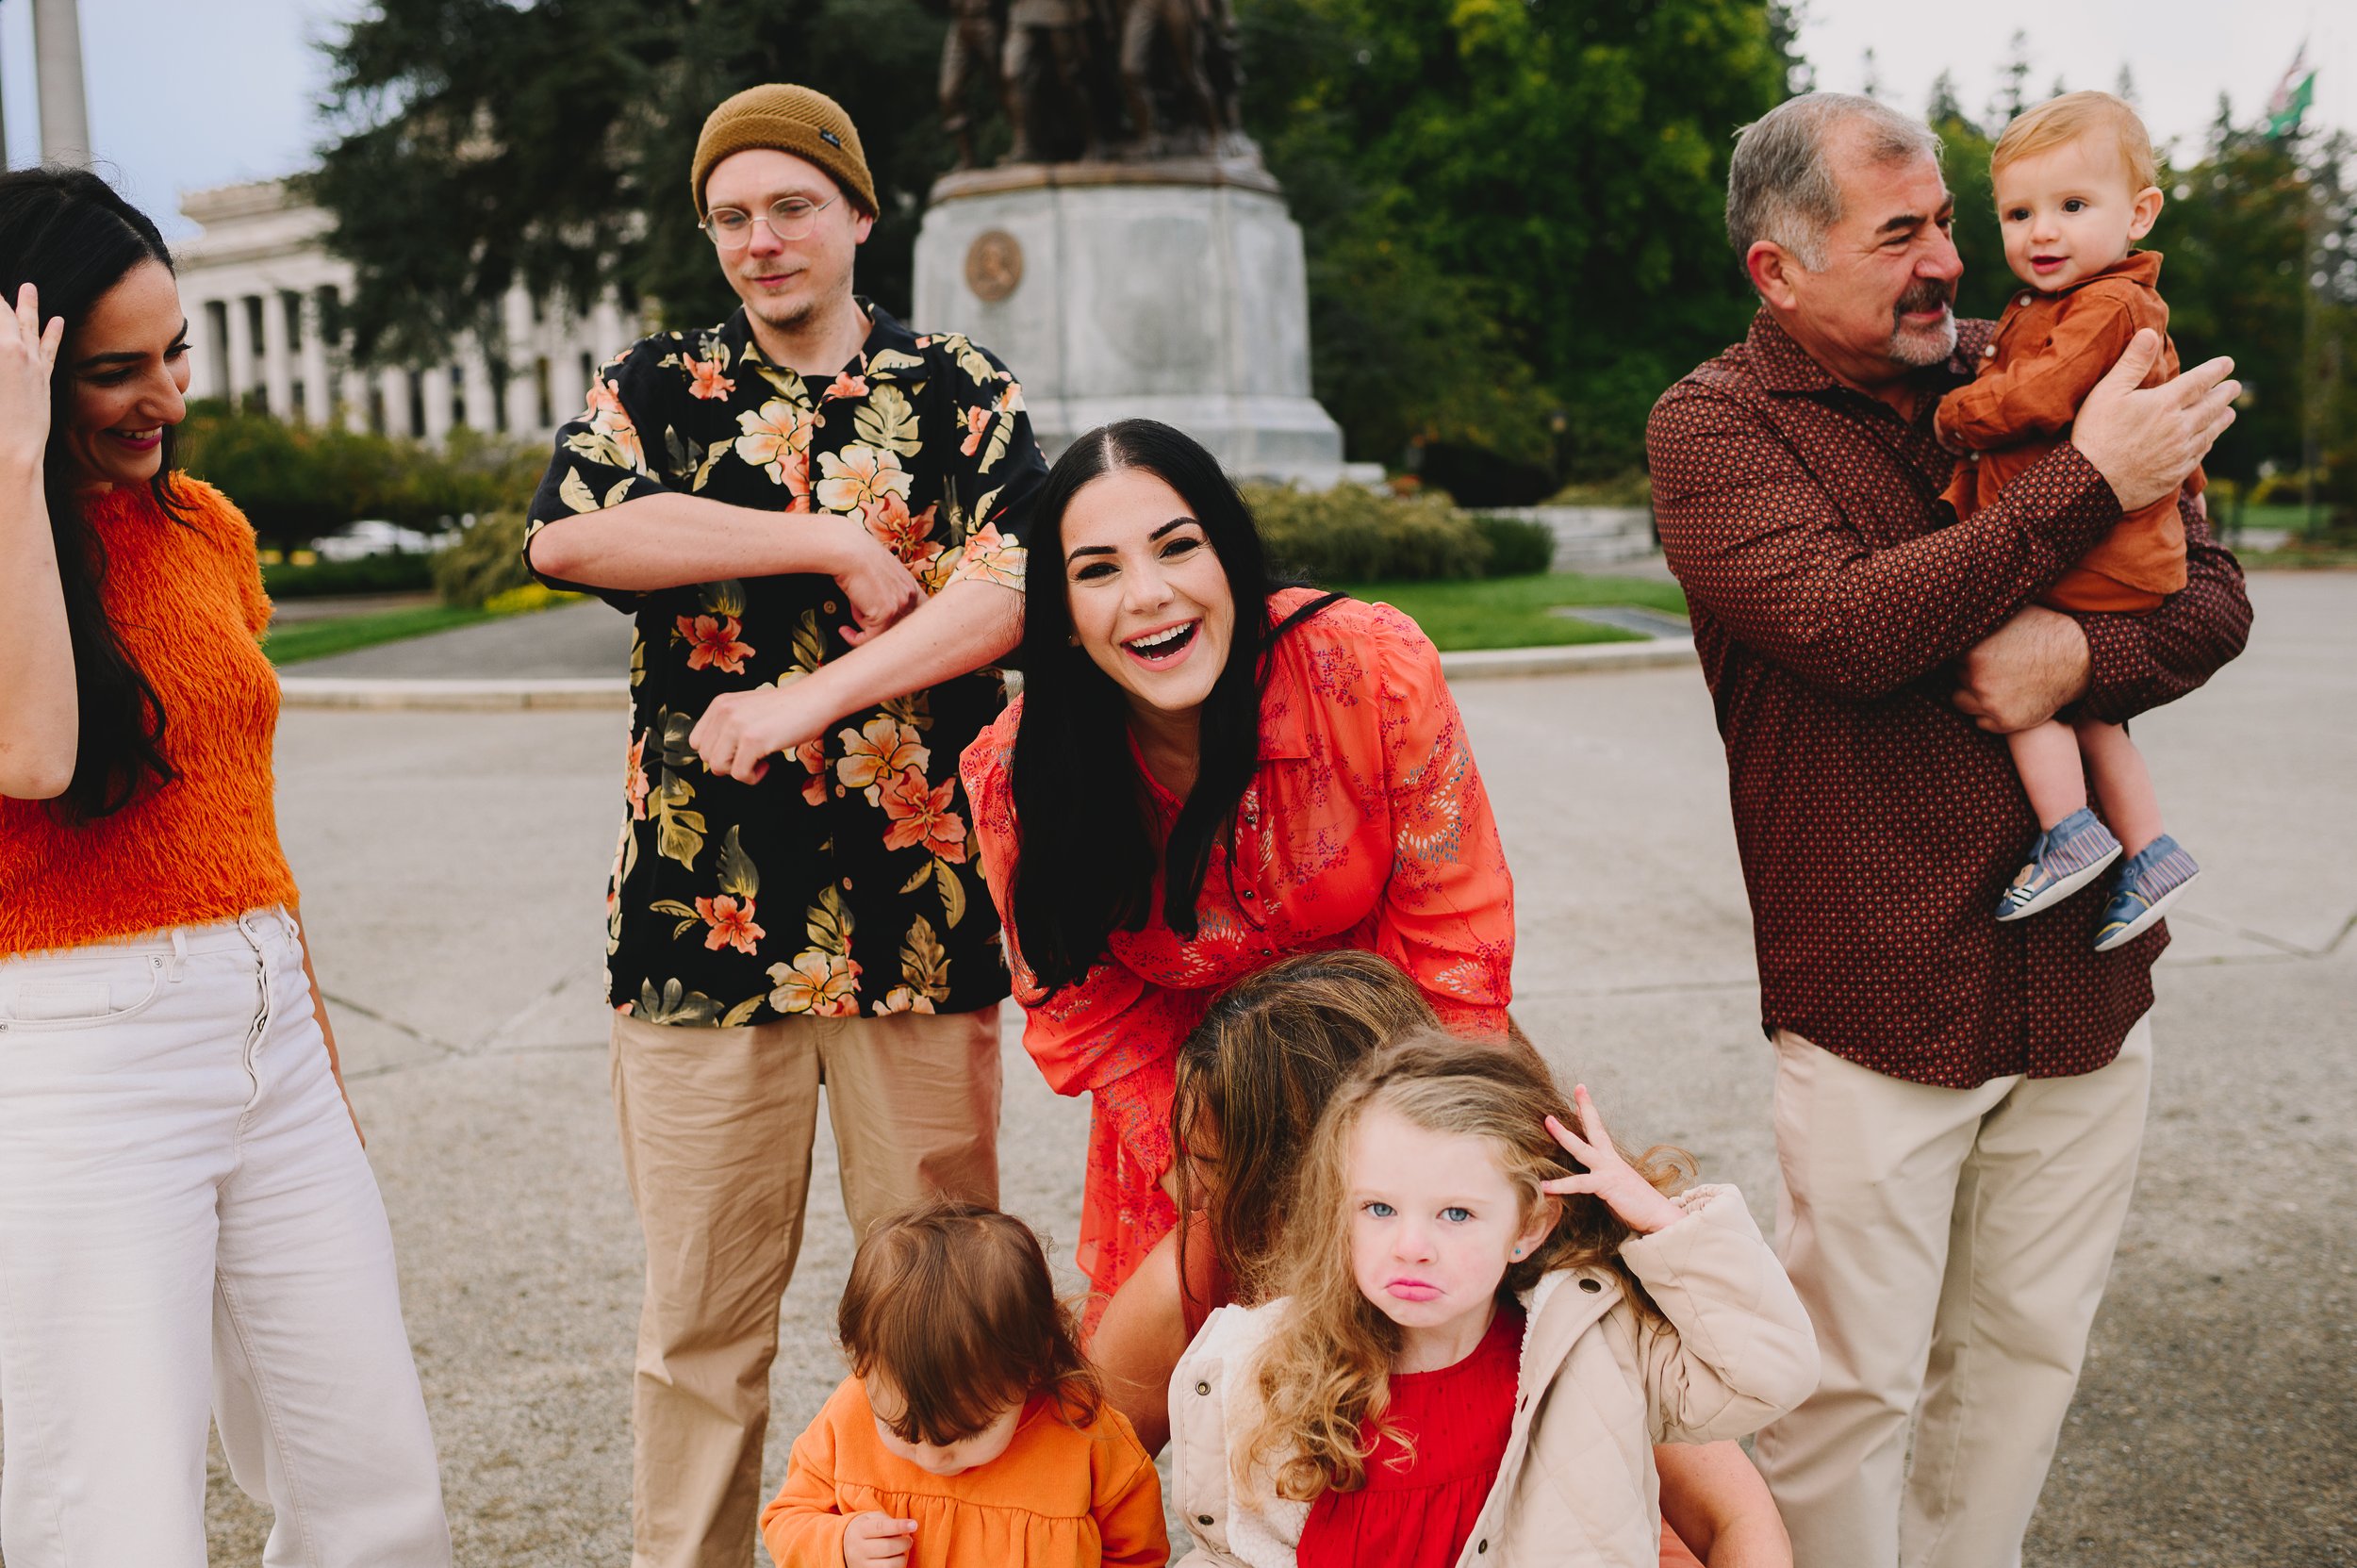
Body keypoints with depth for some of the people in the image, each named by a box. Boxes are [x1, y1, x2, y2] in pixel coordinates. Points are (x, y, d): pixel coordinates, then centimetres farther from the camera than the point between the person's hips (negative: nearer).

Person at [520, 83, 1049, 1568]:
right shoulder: (655, 386, 12)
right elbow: (570, 536, -9)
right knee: (702, 1308, 8)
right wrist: (838, 544, -9)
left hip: (919, 902, 0)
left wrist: (814, 696, -18)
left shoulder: (965, 392, 9)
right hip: (702, 902, 1)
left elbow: (1012, 586, -8)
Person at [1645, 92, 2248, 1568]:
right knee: (1852, 1384, 2)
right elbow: (1854, 627, -22)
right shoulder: (1715, 425, -5)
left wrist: (2081, 654, -15)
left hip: (2085, 979, 5)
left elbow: (2215, 597, 7)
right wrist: (2090, 482, -15)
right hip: (1876, 992, -5)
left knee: (2028, 1352, 16)